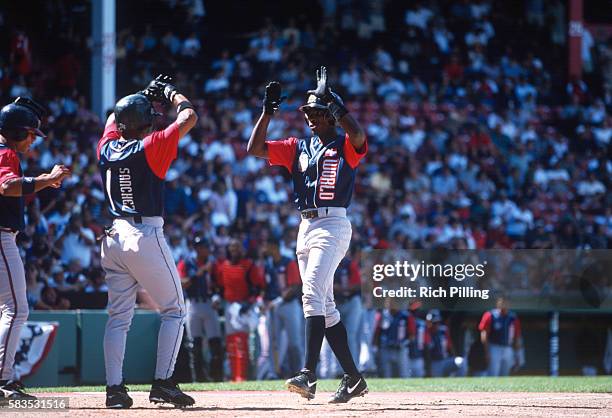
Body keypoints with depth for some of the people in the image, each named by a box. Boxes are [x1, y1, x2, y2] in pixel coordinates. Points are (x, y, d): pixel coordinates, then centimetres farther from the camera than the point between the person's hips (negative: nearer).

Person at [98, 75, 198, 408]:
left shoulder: (107, 149, 5)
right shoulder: (150, 148, -11)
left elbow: (114, 117, 28)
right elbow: (188, 117, -6)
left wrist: (147, 94, 27)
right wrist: (171, 92, 10)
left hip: (114, 238, 6)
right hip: (146, 237, -6)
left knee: (119, 315, 8)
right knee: (173, 310, 5)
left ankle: (114, 388, 1)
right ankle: (163, 383, -4)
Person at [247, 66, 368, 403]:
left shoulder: (344, 147, -1)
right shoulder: (298, 148, 16)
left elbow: (358, 135, -25)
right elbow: (254, 148, 11)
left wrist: (332, 99, -24)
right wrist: (268, 111, 2)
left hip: (333, 225, -8)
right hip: (305, 227, 8)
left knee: (313, 294, -22)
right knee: (325, 305, 8)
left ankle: (308, 373, -30)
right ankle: (353, 378, 14)